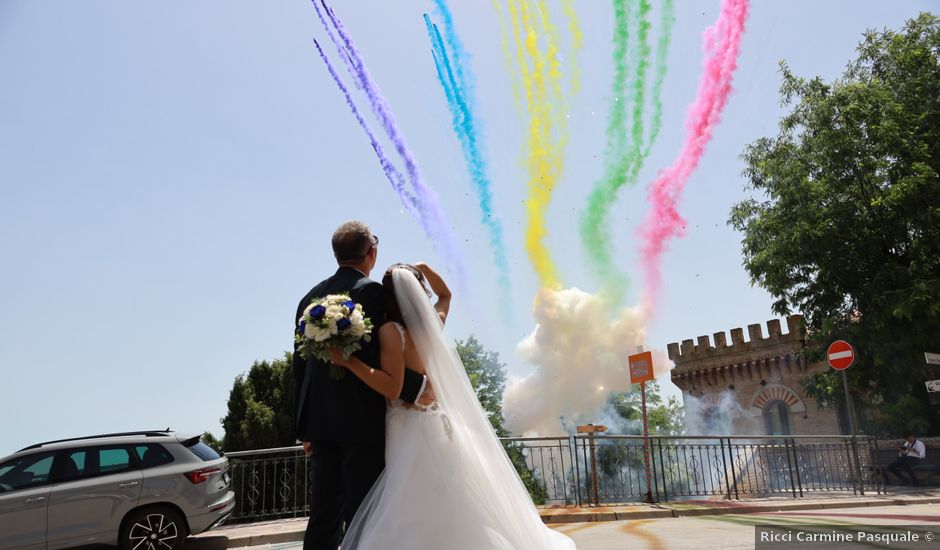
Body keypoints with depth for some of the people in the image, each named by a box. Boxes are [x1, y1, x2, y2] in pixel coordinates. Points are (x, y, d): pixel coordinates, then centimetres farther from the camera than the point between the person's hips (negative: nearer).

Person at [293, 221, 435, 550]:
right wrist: (416, 387, -13)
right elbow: (372, 357, -20)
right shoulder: (370, 290, -8)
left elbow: (300, 365, 14)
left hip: (321, 420, 7)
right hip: (361, 420, -7)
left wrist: (306, 427, 19)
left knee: (324, 515, 12)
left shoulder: (311, 297, 13)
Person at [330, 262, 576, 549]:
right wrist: (424, 269, 17)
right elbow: (445, 294, 29)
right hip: (438, 424, 7)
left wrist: (349, 361, -22)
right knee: (447, 514, 14)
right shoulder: (431, 322, 7)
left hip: (412, 430, -7)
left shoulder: (391, 330, -12)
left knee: (414, 520, -3)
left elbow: (392, 386, -19)